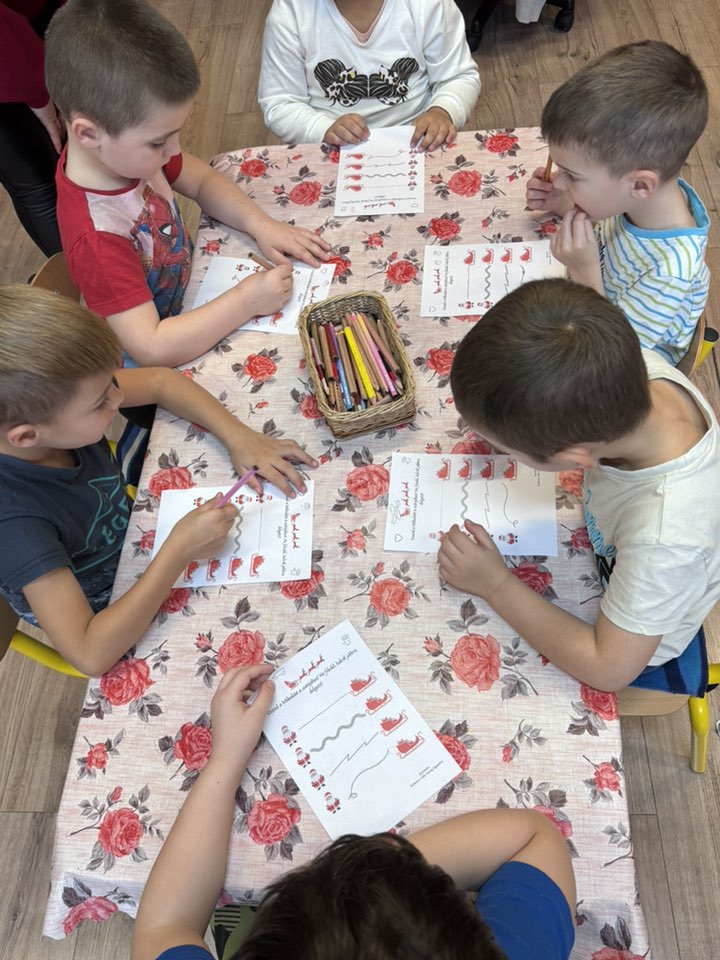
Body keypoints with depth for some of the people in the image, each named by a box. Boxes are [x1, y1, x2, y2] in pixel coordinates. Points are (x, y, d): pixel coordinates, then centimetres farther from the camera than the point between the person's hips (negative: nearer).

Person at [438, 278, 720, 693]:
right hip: (606, 549, 5)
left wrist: (495, 583, -27)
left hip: (629, 641, -4)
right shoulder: (639, 367, -31)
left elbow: (610, 667, -30)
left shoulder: (664, 536, -47)